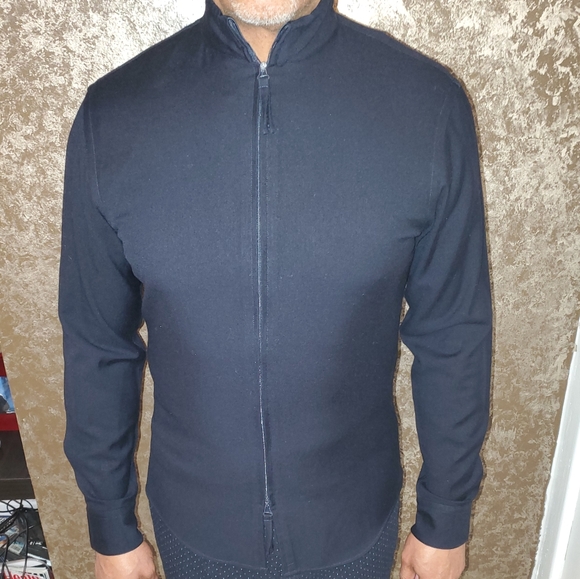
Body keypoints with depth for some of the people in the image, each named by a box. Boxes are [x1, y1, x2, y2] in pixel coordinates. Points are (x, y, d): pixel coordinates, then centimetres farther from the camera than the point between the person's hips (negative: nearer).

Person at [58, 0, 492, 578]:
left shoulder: (429, 106, -19)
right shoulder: (112, 116, -16)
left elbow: (453, 335, -9)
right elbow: (96, 343, -6)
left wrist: (446, 518, 2)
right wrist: (111, 526, 4)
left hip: (355, 520, 0)